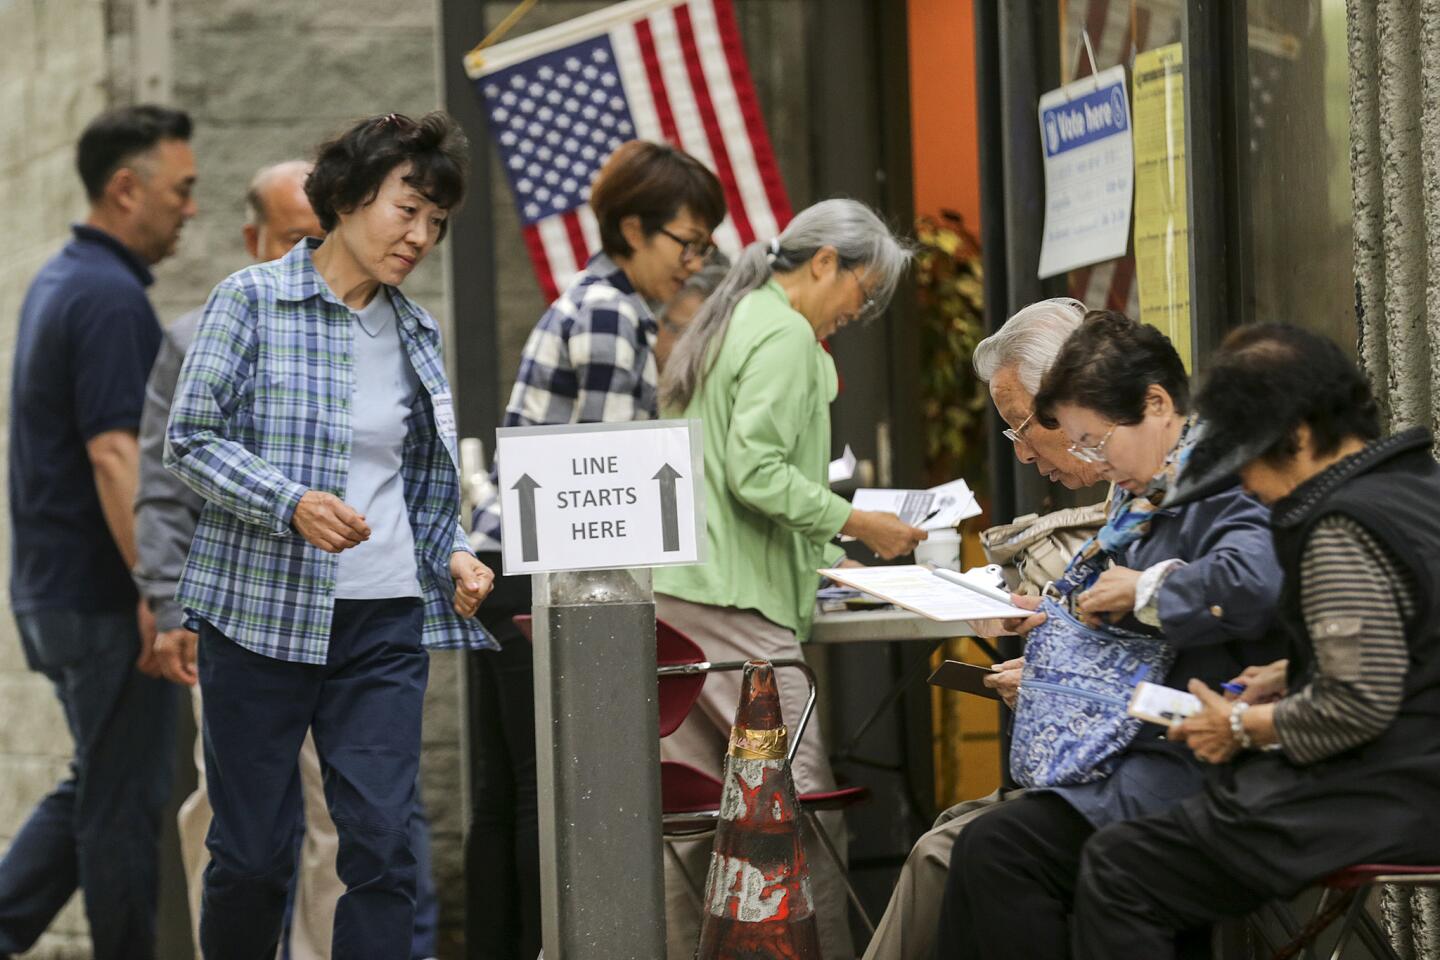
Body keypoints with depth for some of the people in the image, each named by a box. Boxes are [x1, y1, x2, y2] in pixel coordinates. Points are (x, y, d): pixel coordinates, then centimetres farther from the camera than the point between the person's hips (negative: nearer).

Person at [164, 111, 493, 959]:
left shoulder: (419, 332, 12)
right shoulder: (251, 300, -4)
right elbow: (191, 440, -7)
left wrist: (454, 556, 0)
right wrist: (292, 503, -21)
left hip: (385, 624, 4)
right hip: (262, 610, -4)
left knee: (385, 842, -4)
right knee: (254, 850, 4)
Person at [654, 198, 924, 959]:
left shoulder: (728, 325, 24)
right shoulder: (786, 335, -7)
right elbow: (755, 471, -17)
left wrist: (823, 554, 29)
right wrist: (854, 522, -10)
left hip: (671, 590, 10)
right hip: (730, 598, -10)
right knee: (807, 797, -9)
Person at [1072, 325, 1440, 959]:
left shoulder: (1342, 533, -20)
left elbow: (1357, 705, -24)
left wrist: (1244, 727, -10)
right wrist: (1288, 676, 13)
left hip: (1379, 801, -11)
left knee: (1116, 872, -10)